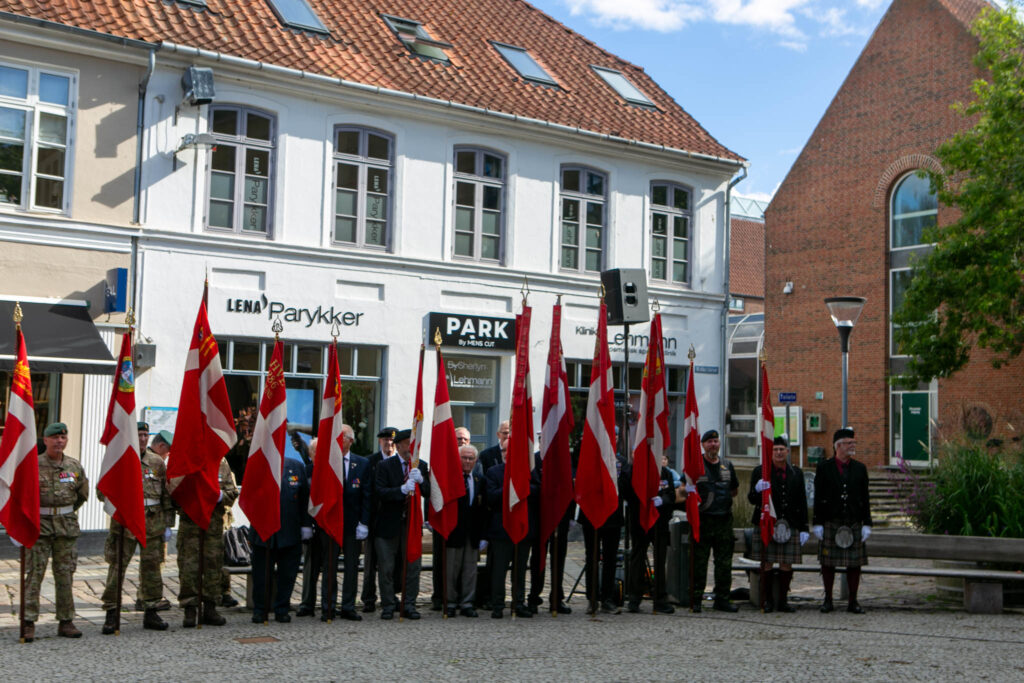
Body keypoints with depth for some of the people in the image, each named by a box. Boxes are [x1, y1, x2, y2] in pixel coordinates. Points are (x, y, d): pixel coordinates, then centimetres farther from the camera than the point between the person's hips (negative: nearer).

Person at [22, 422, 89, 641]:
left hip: (67, 526, 3)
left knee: (65, 575, 6)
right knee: (35, 574, -5)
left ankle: (66, 621, 13)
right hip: (39, 526, -3)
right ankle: (29, 623, -1)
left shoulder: (74, 466, 7)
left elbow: (83, 493, 20)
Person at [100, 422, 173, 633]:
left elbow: (167, 495, 12)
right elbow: (103, 491, 2)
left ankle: (151, 613, 17)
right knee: (117, 566, -4)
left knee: (151, 567, 7)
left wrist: (167, 523, 9)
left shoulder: (157, 462, 10)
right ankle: (111, 615, 3)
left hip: (153, 523, 3)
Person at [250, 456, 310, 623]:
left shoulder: (297, 467, 5)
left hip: (290, 533, 2)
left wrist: (305, 525, 6)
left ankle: (282, 610, 20)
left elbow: (305, 498, 8)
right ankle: (260, 610, 18)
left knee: (287, 575, 7)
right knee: (262, 574, 5)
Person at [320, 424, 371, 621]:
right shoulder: (323, 461, 0)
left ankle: (348, 608, 14)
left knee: (352, 567, 6)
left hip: (353, 523, 1)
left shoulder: (362, 464, 4)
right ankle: (328, 609, 11)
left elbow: (366, 495, 2)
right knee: (329, 567, 4)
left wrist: (363, 523, -6)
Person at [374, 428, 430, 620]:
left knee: (413, 565, 5)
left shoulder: (421, 466, 5)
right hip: (389, 523, -3)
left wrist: (421, 480, -20)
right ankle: (388, 606, 15)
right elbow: (380, 492, -17)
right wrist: (402, 489, -30)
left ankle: (409, 605, 15)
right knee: (386, 567, 4)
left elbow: (429, 494, -1)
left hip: (412, 523, 3)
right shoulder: (385, 466, -6)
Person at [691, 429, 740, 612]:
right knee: (699, 562, -3)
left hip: (724, 520, 4)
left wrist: (723, 499, 13)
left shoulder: (727, 465, 14)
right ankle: (695, 599, 3)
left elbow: (735, 490, 25)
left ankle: (722, 599, 12)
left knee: (724, 563, 5)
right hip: (702, 520, -4)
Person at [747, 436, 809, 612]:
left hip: (790, 526, 2)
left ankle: (782, 601, 11)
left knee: (787, 564, 1)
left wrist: (804, 528, 7)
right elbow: (752, 499, 1)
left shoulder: (797, 473, 12)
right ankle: (768, 600, 9)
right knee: (766, 563, -1)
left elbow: (802, 503, 12)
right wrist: (757, 490, -22)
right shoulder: (760, 472, 3)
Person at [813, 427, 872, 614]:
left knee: (854, 563, 2)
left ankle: (853, 601, 11)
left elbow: (865, 499, 8)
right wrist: (817, 523, -4)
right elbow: (818, 498, 1)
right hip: (830, 523, -2)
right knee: (828, 563, 2)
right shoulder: (824, 467, 2)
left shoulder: (860, 469, 9)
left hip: (854, 523, 2)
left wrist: (866, 524, 2)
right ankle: (828, 600, 14)